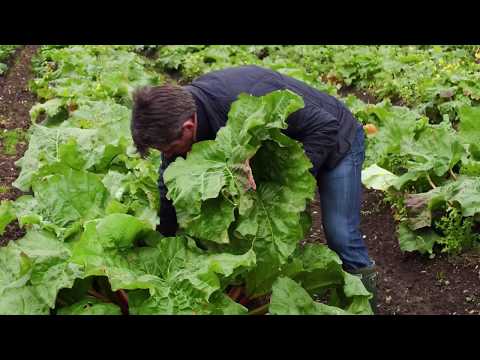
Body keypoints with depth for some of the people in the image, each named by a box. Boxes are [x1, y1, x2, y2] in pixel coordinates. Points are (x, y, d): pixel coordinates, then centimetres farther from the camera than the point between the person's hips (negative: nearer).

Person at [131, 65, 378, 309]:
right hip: (290, 143, 7)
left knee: (339, 234, -9)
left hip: (334, 140, -7)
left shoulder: (251, 100, -43)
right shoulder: (182, 106, -18)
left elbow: (325, 126, -33)